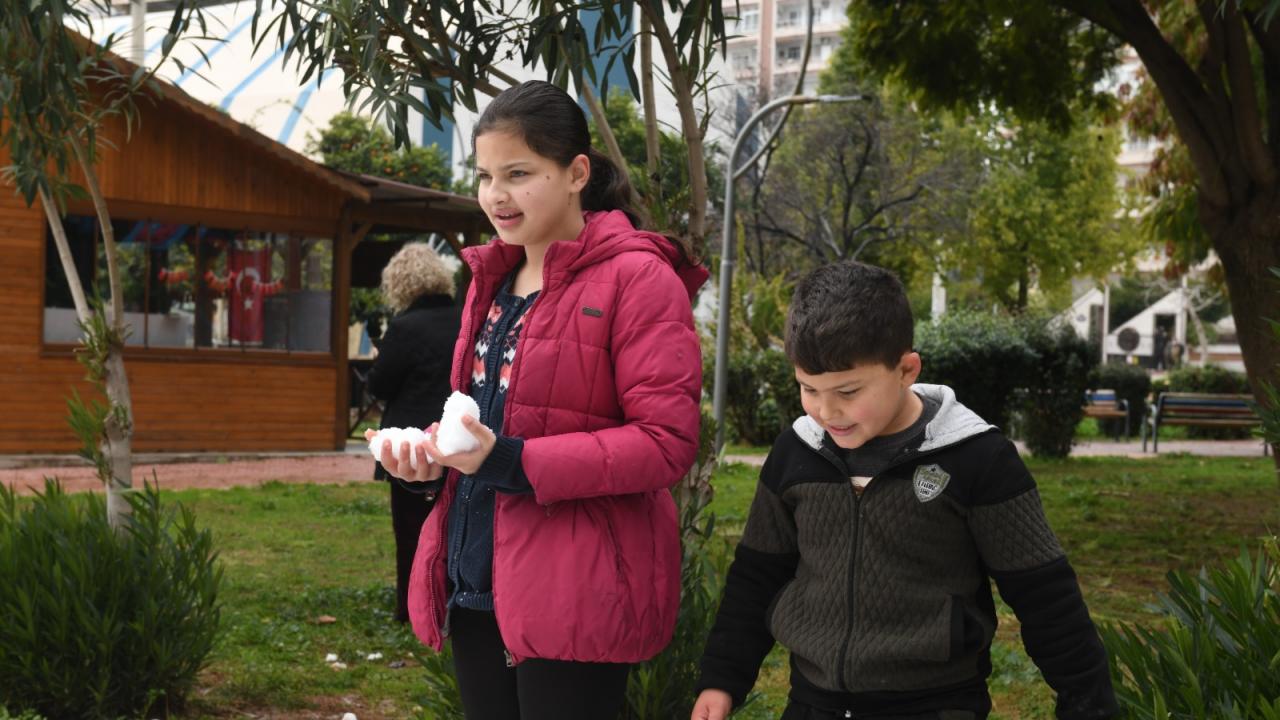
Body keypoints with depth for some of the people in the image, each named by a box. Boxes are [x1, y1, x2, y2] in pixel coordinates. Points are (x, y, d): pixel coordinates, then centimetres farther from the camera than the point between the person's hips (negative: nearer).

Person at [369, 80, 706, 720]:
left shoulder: (638, 279, -11)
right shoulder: (492, 280, 14)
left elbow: (668, 442, -17)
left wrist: (515, 463, -24)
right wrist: (432, 450, 2)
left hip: (574, 596, -8)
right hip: (475, 580, 8)